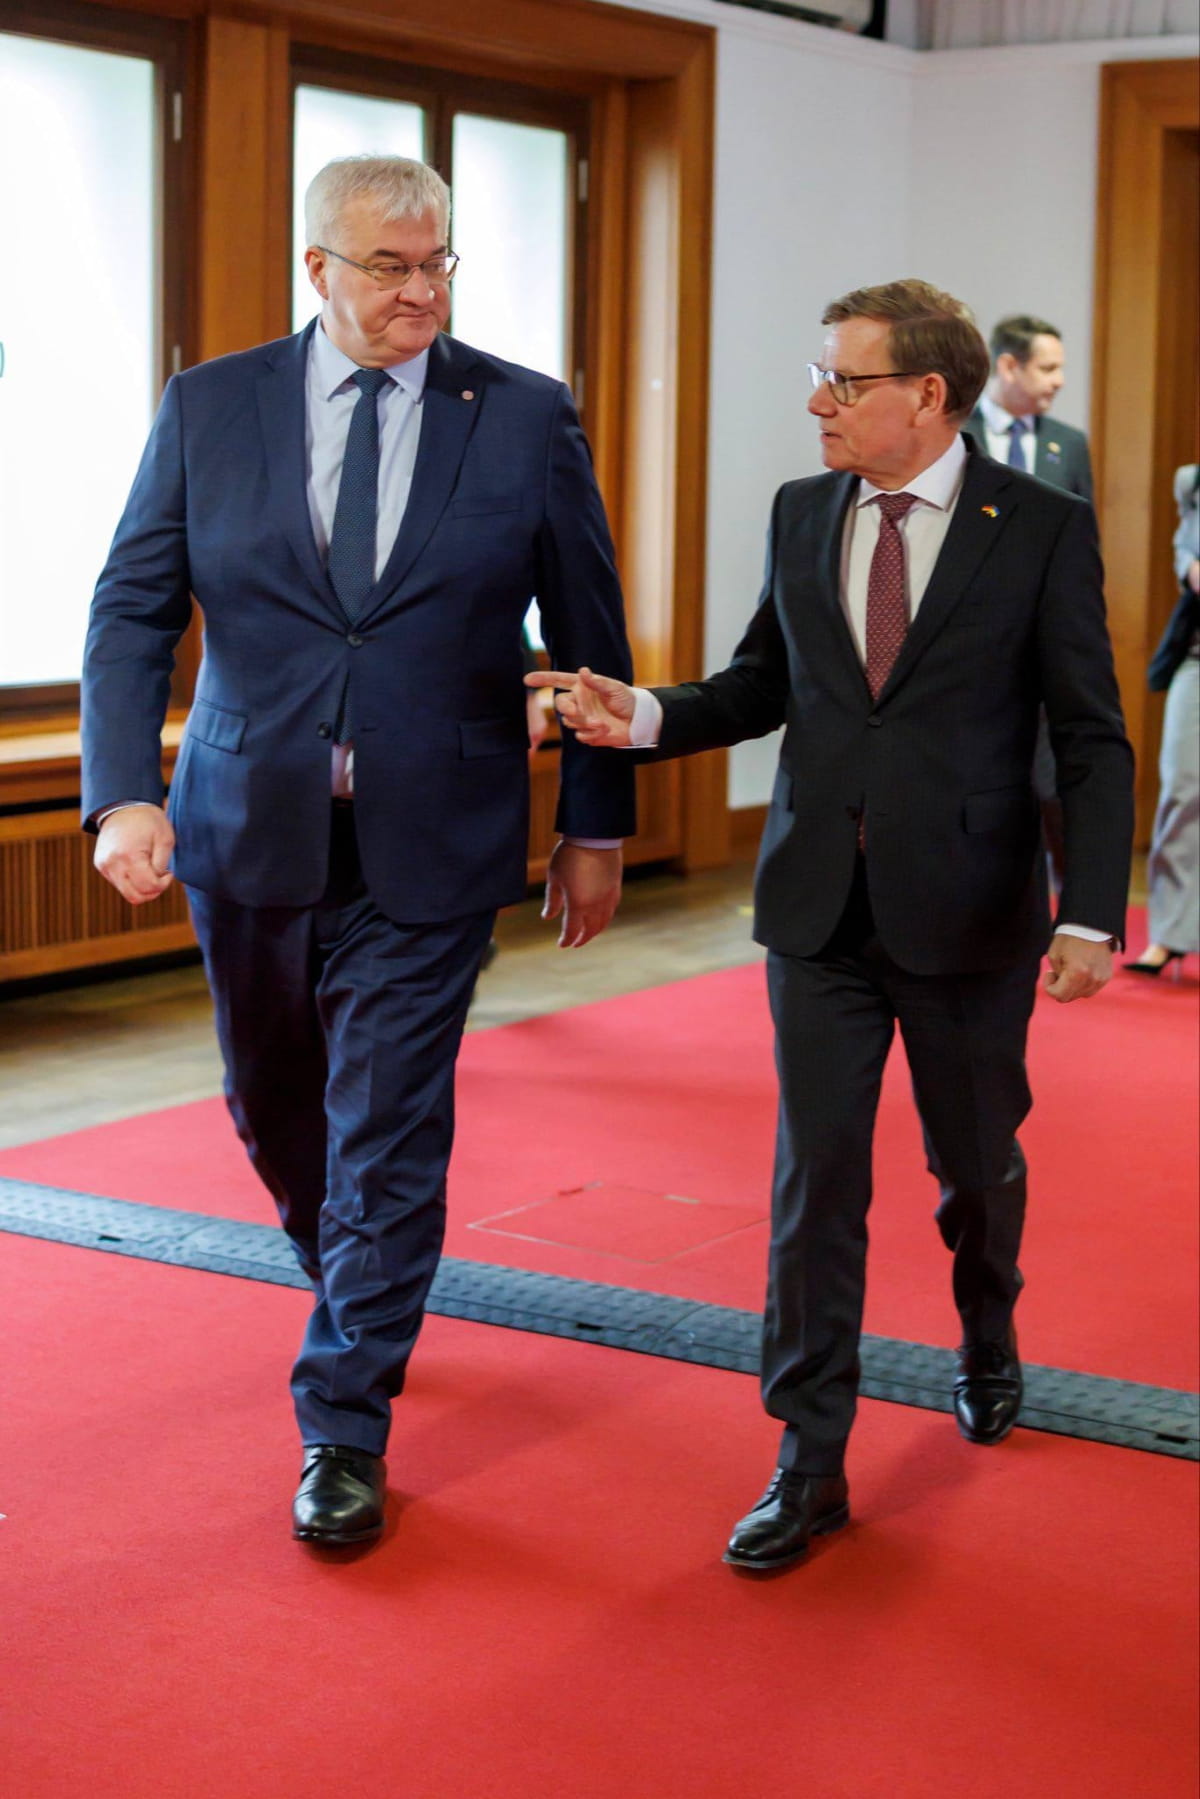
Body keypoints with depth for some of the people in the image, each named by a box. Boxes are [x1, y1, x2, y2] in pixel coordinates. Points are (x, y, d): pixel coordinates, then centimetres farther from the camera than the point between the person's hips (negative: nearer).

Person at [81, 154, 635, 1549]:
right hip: (249, 835, 3)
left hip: (426, 854, -2)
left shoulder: (526, 418, -2)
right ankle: (351, 1284, 48)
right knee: (275, 1111, 19)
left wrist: (596, 827, 4)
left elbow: (589, 636, 3)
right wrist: (123, 794, -14)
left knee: (387, 1137, -3)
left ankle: (342, 1428, 9)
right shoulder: (207, 409, 1)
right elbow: (132, 612, 0)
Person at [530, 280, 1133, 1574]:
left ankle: (986, 1342, 46)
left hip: (968, 911, -2)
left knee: (973, 1161, 15)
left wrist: (1092, 916, -15)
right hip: (821, 906, 3)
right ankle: (811, 1461, 8)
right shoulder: (801, 515, 5)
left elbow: (1090, 739, -7)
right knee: (815, 1176, 0)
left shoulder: (1042, 529, -7)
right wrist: (645, 716, -6)